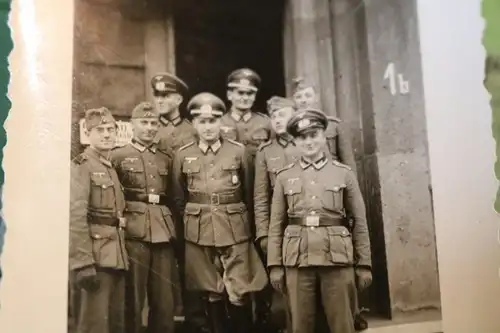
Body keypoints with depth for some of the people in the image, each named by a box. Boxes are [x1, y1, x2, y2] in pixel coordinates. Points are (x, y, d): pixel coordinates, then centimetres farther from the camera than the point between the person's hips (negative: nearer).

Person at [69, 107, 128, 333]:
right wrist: (83, 263, -25)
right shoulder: (80, 166, -8)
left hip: (116, 256, 8)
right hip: (95, 256, -8)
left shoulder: (111, 168, 17)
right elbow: (75, 217, -19)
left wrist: (121, 254, 12)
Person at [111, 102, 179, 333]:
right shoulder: (117, 157, 6)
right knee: (133, 299, 3)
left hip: (163, 235, 3)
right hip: (133, 235, -3)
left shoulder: (166, 159, 17)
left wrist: (172, 228, 13)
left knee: (165, 300, 6)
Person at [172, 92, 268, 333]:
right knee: (212, 294, 10)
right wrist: (193, 221, 11)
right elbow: (179, 199, 11)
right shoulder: (182, 156, 3)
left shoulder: (239, 151, 1)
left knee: (239, 294, -1)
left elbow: (249, 194, 9)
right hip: (200, 233, 1)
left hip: (235, 231, -1)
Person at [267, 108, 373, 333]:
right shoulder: (284, 177, 7)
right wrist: (275, 265, 1)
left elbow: (360, 222, 5)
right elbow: (276, 225, 7)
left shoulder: (344, 173, 5)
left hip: (337, 258, 0)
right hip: (297, 260, 1)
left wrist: (364, 264, 2)